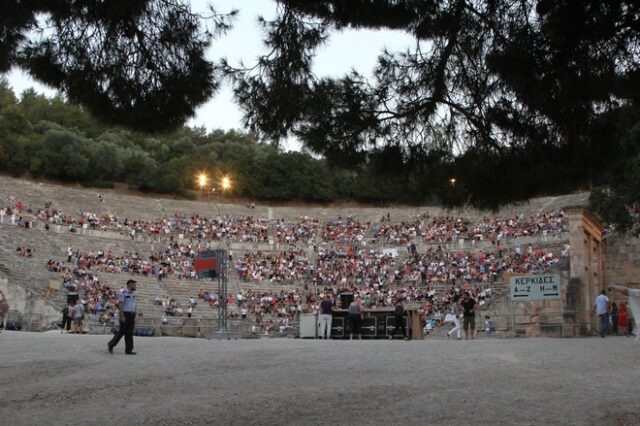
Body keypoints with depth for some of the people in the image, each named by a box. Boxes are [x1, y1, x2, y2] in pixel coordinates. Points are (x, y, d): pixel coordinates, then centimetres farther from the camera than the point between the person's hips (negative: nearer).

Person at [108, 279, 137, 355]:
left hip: (131, 315, 7)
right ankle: (111, 344, 16)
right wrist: (122, 316, -21)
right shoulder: (123, 293, -11)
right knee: (122, 332, -2)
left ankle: (129, 350, 5)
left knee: (129, 333, 4)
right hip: (125, 314, -7)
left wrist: (134, 317, 15)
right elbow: (120, 305, -15)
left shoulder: (133, 294, 13)